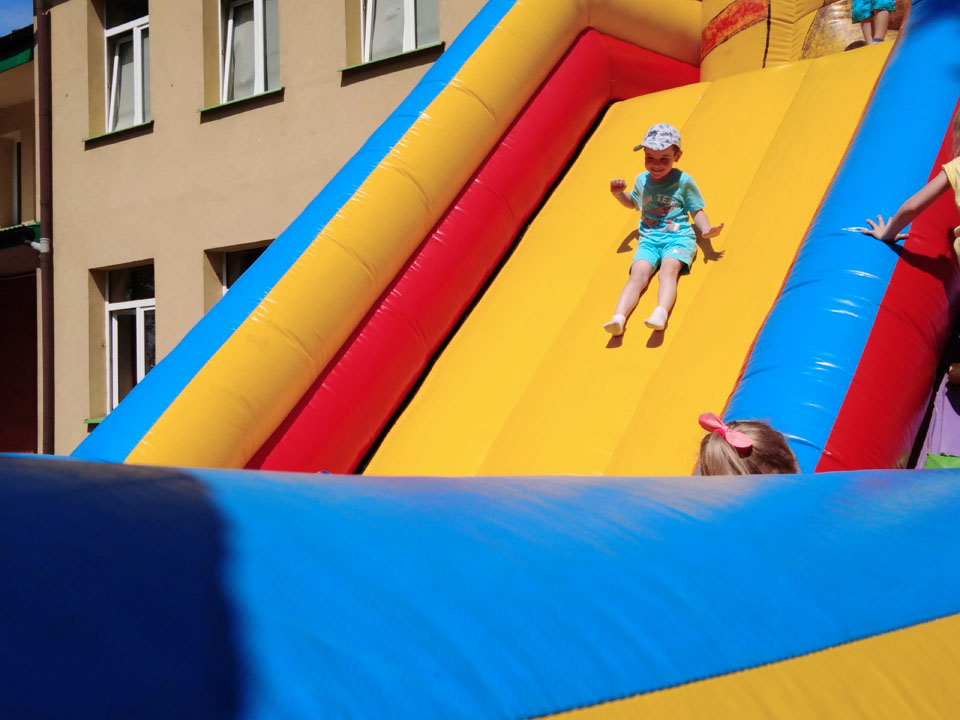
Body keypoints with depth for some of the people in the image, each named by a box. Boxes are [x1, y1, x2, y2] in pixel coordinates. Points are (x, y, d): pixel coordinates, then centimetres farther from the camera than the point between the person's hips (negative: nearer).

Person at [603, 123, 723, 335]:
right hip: (649, 239, 3)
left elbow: (697, 211, 7)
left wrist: (706, 229, -12)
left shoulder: (684, 181, 3)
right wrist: (619, 194, 15)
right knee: (639, 273, -25)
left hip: (678, 236, -3)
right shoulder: (641, 180, 15)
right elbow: (633, 203, 36)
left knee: (669, 268, -33)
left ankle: (661, 313, -57)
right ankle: (618, 318, -47)